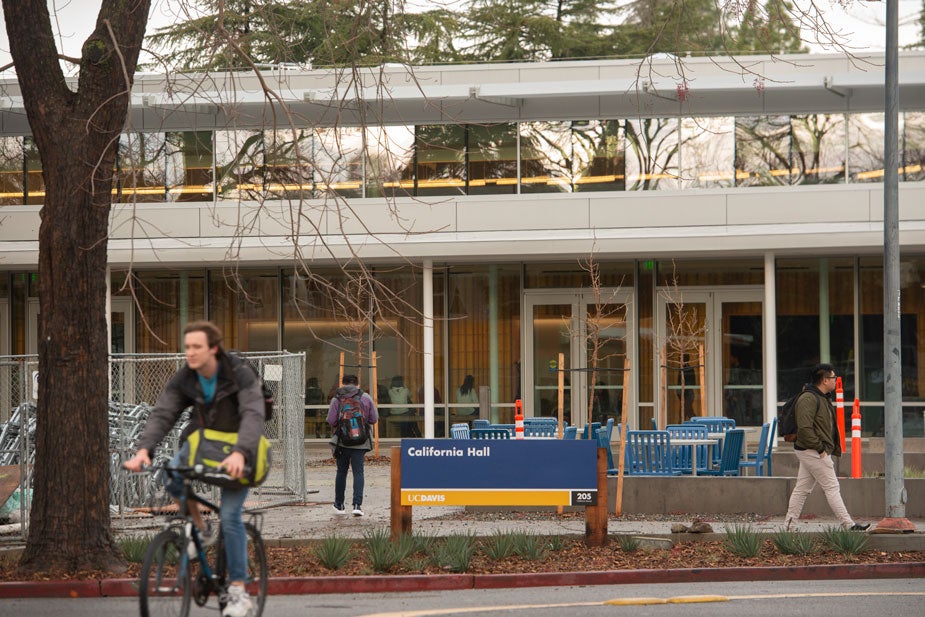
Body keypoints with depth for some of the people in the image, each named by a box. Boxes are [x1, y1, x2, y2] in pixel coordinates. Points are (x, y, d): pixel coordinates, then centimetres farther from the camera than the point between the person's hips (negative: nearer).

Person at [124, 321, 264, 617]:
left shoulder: (240, 375, -24)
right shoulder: (183, 379, -10)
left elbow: (253, 417, -36)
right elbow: (161, 414, -20)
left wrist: (239, 454, -54)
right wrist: (143, 449, -38)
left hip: (238, 448, -4)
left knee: (230, 515, -15)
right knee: (173, 477, -27)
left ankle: (238, 591, -6)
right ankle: (202, 530, -2)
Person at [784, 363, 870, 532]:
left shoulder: (821, 398, 18)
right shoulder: (808, 399, -17)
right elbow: (804, 427, -25)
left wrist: (826, 448, 17)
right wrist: (819, 449, -21)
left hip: (810, 452, 10)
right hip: (812, 452, -10)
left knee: (802, 489, 10)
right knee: (832, 488, -7)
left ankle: (789, 524, 12)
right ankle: (849, 524, -6)